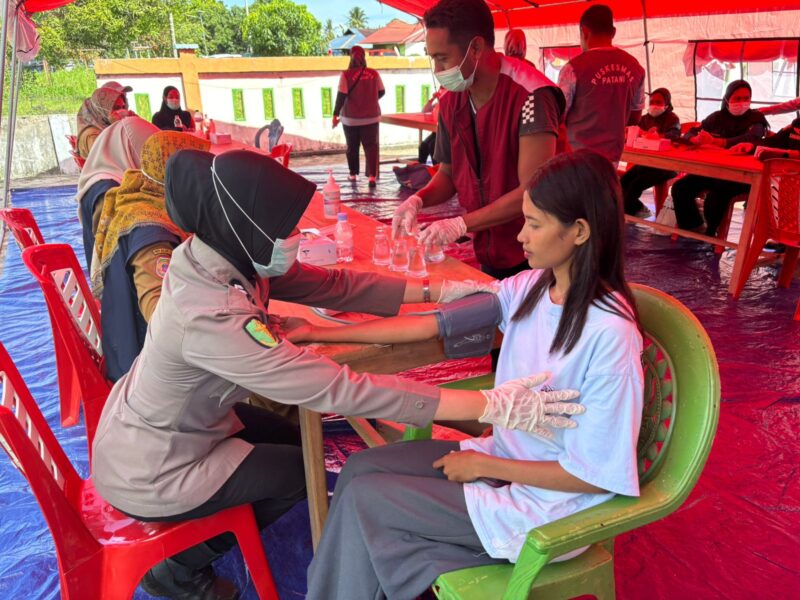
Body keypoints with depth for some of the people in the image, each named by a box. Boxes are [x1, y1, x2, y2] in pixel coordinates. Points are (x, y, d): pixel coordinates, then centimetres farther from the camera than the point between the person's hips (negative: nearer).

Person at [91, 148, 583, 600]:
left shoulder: (221, 257, -13)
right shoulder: (213, 319, -38)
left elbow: (333, 285, -7)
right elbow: (342, 391, -40)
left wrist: (435, 292, -9)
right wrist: (490, 406, -39)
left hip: (165, 422, 8)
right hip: (152, 473, -8)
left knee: (292, 439, 21)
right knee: (303, 469, 7)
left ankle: (190, 553, 33)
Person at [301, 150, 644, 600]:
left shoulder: (610, 334, -27)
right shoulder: (530, 288, -6)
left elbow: (594, 474, -21)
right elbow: (432, 323, -4)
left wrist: (483, 465, -14)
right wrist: (320, 334, -4)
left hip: (549, 496, -7)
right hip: (505, 455, 7)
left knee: (363, 501, -6)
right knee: (359, 469, 2)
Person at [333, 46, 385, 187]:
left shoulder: (346, 75, -11)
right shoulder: (374, 74, -4)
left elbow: (341, 96, -15)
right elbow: (381, 92, 7)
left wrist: (336, 114, -7)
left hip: (351, 118, -1)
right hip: (371, 117, 1)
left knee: (352, 147, 14)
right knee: (371, 146, 2)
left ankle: (353, 174, 23)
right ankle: (372, 175, -11)